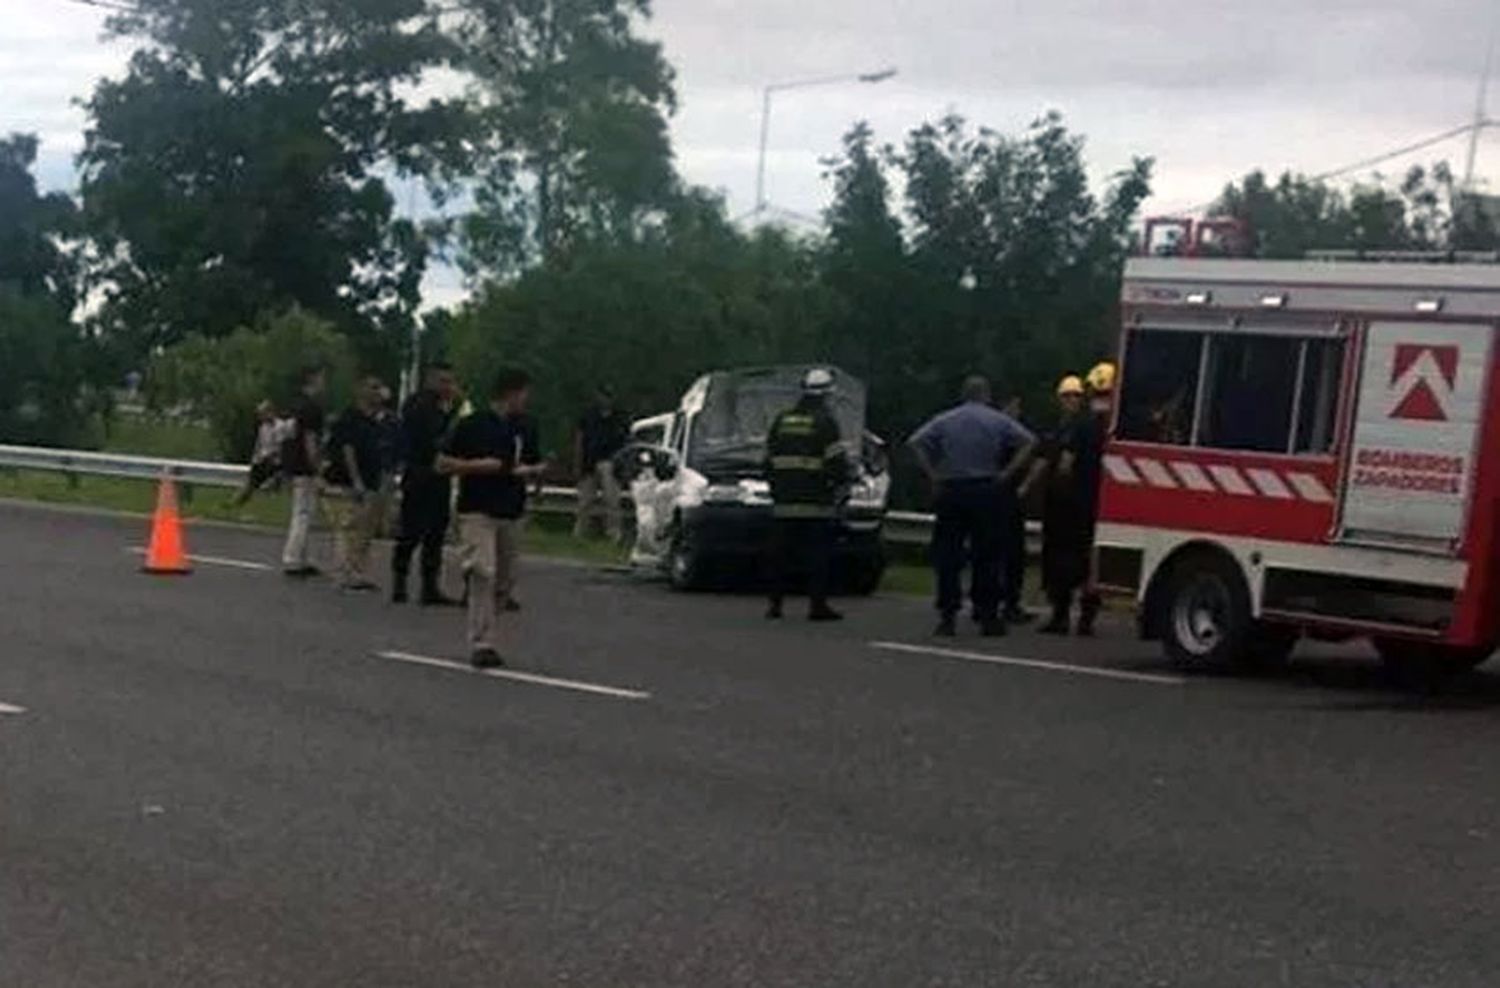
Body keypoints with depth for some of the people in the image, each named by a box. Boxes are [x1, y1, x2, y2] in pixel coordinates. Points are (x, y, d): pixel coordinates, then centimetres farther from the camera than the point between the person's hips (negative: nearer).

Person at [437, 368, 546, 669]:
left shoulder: (524, 429, 10)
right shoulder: (472, 425, -6)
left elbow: (536, 464, 22)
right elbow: (443, 463, -4)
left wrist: (531, 470, -2)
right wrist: (479, 466, -15)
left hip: (511, 515, 6)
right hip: (477, 512, -6)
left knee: (505, 581, 8)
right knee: (483, 574, -17)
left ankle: (485, 639, 23)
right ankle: (482, 644, -17)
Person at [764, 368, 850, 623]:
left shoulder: (782, 420, 12)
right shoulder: (825, 422, -6)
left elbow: (768, 459, 16)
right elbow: (837, 460, -10)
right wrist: (840, 486, 4)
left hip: (784, 503, 5)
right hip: (816, 505, -5)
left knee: (779, 554, 9)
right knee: (818, 555, -2)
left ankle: (775, 603, 10)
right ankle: (818, 605, -4)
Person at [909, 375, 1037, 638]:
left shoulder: (945, 420, 5)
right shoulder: (999, 421, 2)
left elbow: (916, 442, -5)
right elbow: (1029, 442, -9)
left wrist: (933, 475, -4)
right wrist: (1006, 474, -6)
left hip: (951, 491, 1)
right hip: (986, 491, -1)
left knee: (948, 557, 4)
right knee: (987, 557, 5)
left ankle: (947, 617, 1)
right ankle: (988, 617, 5)